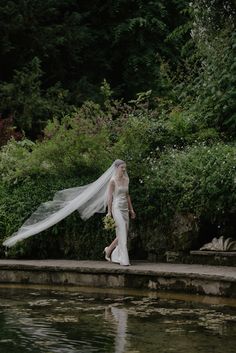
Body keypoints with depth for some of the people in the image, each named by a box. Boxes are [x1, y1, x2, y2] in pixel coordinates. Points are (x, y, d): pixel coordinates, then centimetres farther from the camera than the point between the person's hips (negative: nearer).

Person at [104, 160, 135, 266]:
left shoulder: (126, 180, 12)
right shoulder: (113, 180, -8)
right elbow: (109, 196, -9)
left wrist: (131, 209, 17)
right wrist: (109, 211, -13)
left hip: (125, 208, 7)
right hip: (117, 208, -7)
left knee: (124, 234, 6)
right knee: (122, 234, -12)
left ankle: (109, 250, 25)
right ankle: (124, 260, -10)